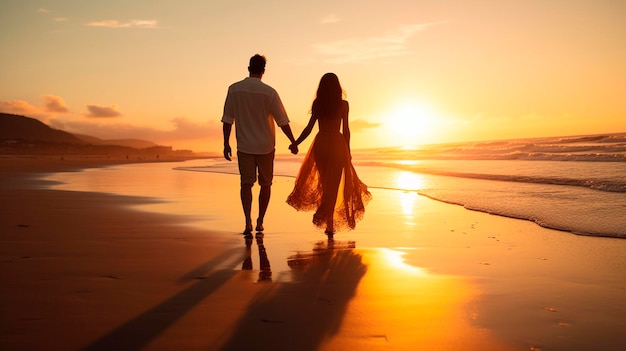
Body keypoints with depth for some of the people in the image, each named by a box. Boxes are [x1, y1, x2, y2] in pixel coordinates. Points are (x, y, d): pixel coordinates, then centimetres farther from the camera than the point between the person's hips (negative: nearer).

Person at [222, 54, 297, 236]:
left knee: (246, 183, 4)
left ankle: (248, 221, -12)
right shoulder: (269, 92, -10)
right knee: (265, 184, 13)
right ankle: (260, 222, 20)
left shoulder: (234, 89, -3)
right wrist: (293, 142, 3)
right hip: (265, 146, -1)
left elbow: (227, 119, -1)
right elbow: (283, 121, -7)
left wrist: (226, 143, 7)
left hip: (244, 146, 1)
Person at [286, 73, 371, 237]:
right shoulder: (343, 105, -3)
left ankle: (327, 220, 19)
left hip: (320, 143, 2)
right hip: (337, 144, -2)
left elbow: (309, 127, -3)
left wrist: (296, 143, 3)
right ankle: (329, 225, -7)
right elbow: (345, 130, -1)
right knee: (333, 184, 3)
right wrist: (347, 150, 8)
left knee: (324, 181, 17)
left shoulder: (317, 104, -1)